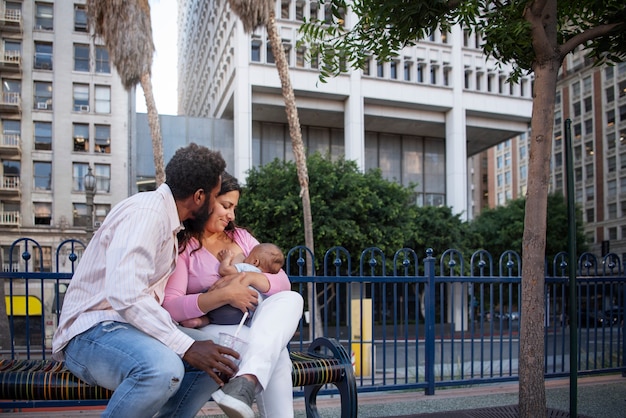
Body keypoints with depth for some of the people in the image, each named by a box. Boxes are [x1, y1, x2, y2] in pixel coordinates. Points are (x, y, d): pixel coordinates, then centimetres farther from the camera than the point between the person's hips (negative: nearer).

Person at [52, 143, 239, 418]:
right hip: (91, 333, -10)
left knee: (218, 360, 1)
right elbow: (125, 295, -30)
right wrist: (186, 347, -29)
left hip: (134, 327, 10)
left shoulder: (168, 219, 14)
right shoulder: (146, 212, -18)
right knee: (163, 368, -37)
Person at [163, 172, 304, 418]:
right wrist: (224, 295, -26)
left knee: (290, 299, -28)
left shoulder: (241, 237, 18)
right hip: (207, 331, -5)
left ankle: (246, 382, -44)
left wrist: (249, 277, -12)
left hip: (250, 326, 6)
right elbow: (170, 307, -15)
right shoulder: (181, 246, 0)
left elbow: (283, 283, 9)